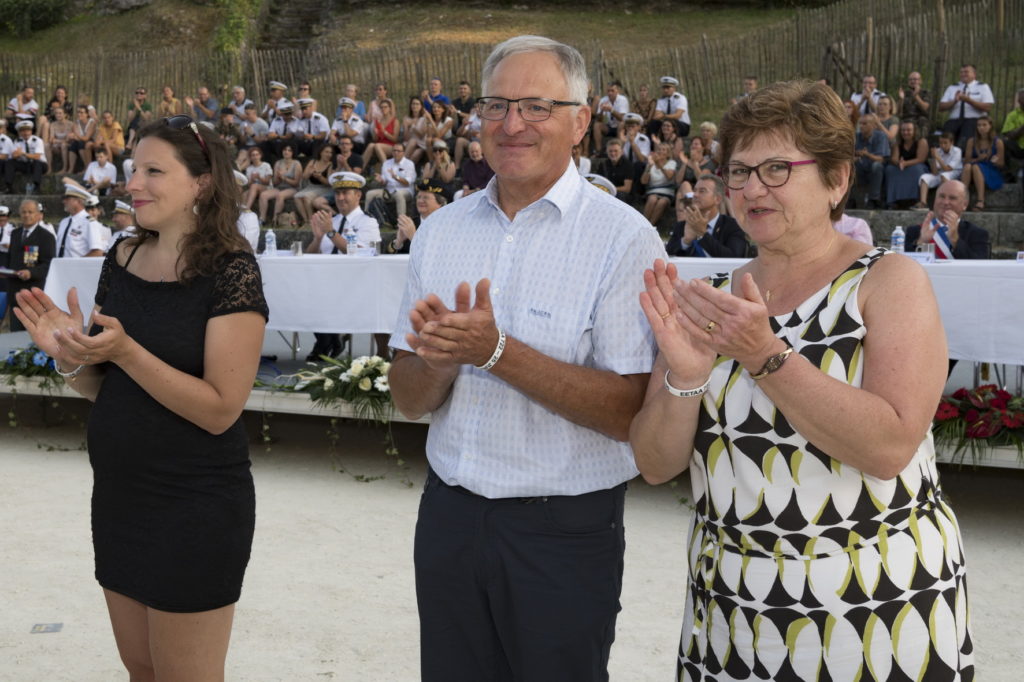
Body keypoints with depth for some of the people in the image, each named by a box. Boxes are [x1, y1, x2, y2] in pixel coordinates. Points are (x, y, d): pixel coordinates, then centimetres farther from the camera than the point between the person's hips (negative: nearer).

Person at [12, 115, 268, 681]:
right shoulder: (121, 261, 3)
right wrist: (69, 354, -10)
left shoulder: (230, 273, -16)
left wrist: (124, 350, -26)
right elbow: (99, 387, 11)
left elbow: (221, 410, -19)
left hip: (196, 508, -6)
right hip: (118, 495, 7)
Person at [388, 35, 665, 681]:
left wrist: (497, 352, -25)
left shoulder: (624, 237, -12)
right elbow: (408, 398, 5)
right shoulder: (440, 230, 4)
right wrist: (441, 360, -17)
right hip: (449, 516, 5)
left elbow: (628, 410, -18)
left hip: (565, 531, -4)